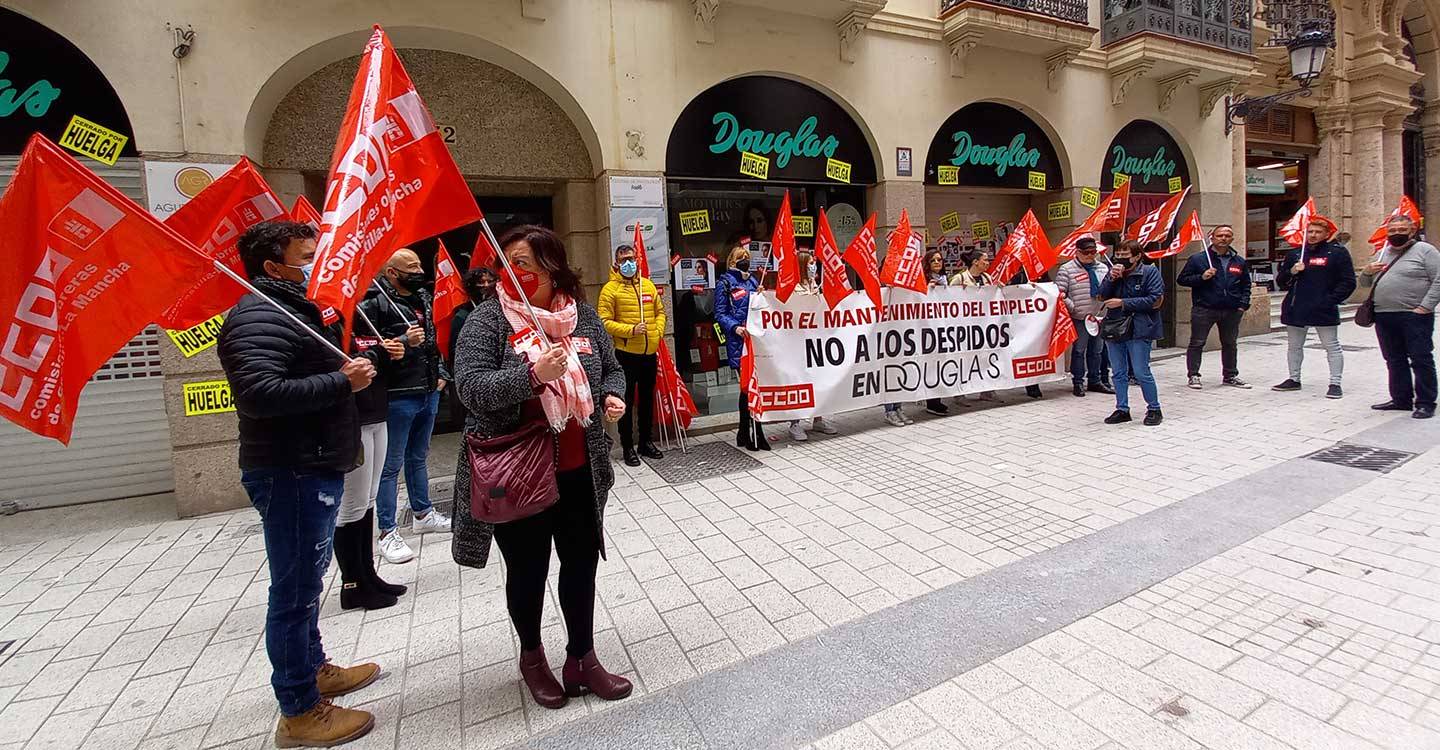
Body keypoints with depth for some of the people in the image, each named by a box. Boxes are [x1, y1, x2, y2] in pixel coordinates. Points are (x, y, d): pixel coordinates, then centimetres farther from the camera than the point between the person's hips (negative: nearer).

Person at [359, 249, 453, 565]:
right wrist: (404, 342, -25)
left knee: (418, 457, 21)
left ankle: (422, 513, 36)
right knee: (392, 465, 1)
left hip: (429, 394, 8)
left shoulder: (425, 299, 12)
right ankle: (388, 532, 11)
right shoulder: (375, 303, -12)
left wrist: (442, 373, 13)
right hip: (397, 397, -7)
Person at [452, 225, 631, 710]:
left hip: (579, 471, 3)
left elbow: (611, 368, 13)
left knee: (581, 565, 14)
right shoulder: (488, 320, -10)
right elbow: (471, 388, -20)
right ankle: (531, 656, 41)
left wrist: (612, 396, -8)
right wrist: (533, 374, -32)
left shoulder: (583, 315, 0)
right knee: (527, 570, 16)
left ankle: (582, 659, 35)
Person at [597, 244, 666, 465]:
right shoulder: (610, 289, -6)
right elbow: (605, 322, -11)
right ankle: (628, 447, 13)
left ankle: (647, 442, 28)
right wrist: (631, 330, -20)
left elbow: (660, 311, 18)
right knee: (627, 401, 3)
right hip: (626, 353, -5)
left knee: (647, 399, 15)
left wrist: (658, 331, 1)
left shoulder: (648, 285, 10)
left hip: (650, 352, 5)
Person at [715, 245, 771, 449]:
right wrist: (735, 327, -19)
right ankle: (754, 434, 0)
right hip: (739, 342, -6)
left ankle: (745, 434, 16)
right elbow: (720, 314, -5)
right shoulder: (724, 283, 2)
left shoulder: (752, 281, 20)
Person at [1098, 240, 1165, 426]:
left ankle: (1154, 409, 13)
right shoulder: (1114, 271, 10)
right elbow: (1103, 295, 2)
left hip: (1138, 330, -5)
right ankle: (1122, 410, 20)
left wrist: (1123, 303, -14)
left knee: (1141, 372, -3)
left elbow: (1154, 299, -12)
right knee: (1119, 373, 10)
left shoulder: (1149, 272, -4)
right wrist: (1111, 278, -13)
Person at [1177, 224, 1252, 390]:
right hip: (1204, 310, -4)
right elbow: (1181, 279, -2)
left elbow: (1246, 284, 19)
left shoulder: (1239, 261, 11)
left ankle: (1230, 376, 25)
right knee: (1197, 343, -2)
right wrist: (1201, 277, -17)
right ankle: (1194, 376, 6)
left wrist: (1243, 304, 7)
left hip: (1231, 311, 5)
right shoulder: (1198, 259, -3)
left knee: (1230, 344, 14)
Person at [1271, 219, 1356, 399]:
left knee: (1332, 347, 2)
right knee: (1294, 346, 13)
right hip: (1295, 309, 5)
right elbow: (1281, 283, 11)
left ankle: (1335, 383, 7)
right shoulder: (1294, 254, 11)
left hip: (1324, 310, -4)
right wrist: (1292, 272, -8)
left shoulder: (1338, 252, 0)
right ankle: (1294, 379, 24)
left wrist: (1331, 300, -13)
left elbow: (1348, 282, -3)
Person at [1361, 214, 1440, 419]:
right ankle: (1401, 399, 20)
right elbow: (1365, 283, 21)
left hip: (1415, 316, -6)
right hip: (1384, 317, 6)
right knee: (1395, 361, 11)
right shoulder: (1382, 254, 17)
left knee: (1421, 360, -2)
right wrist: (1368, 271, -1)